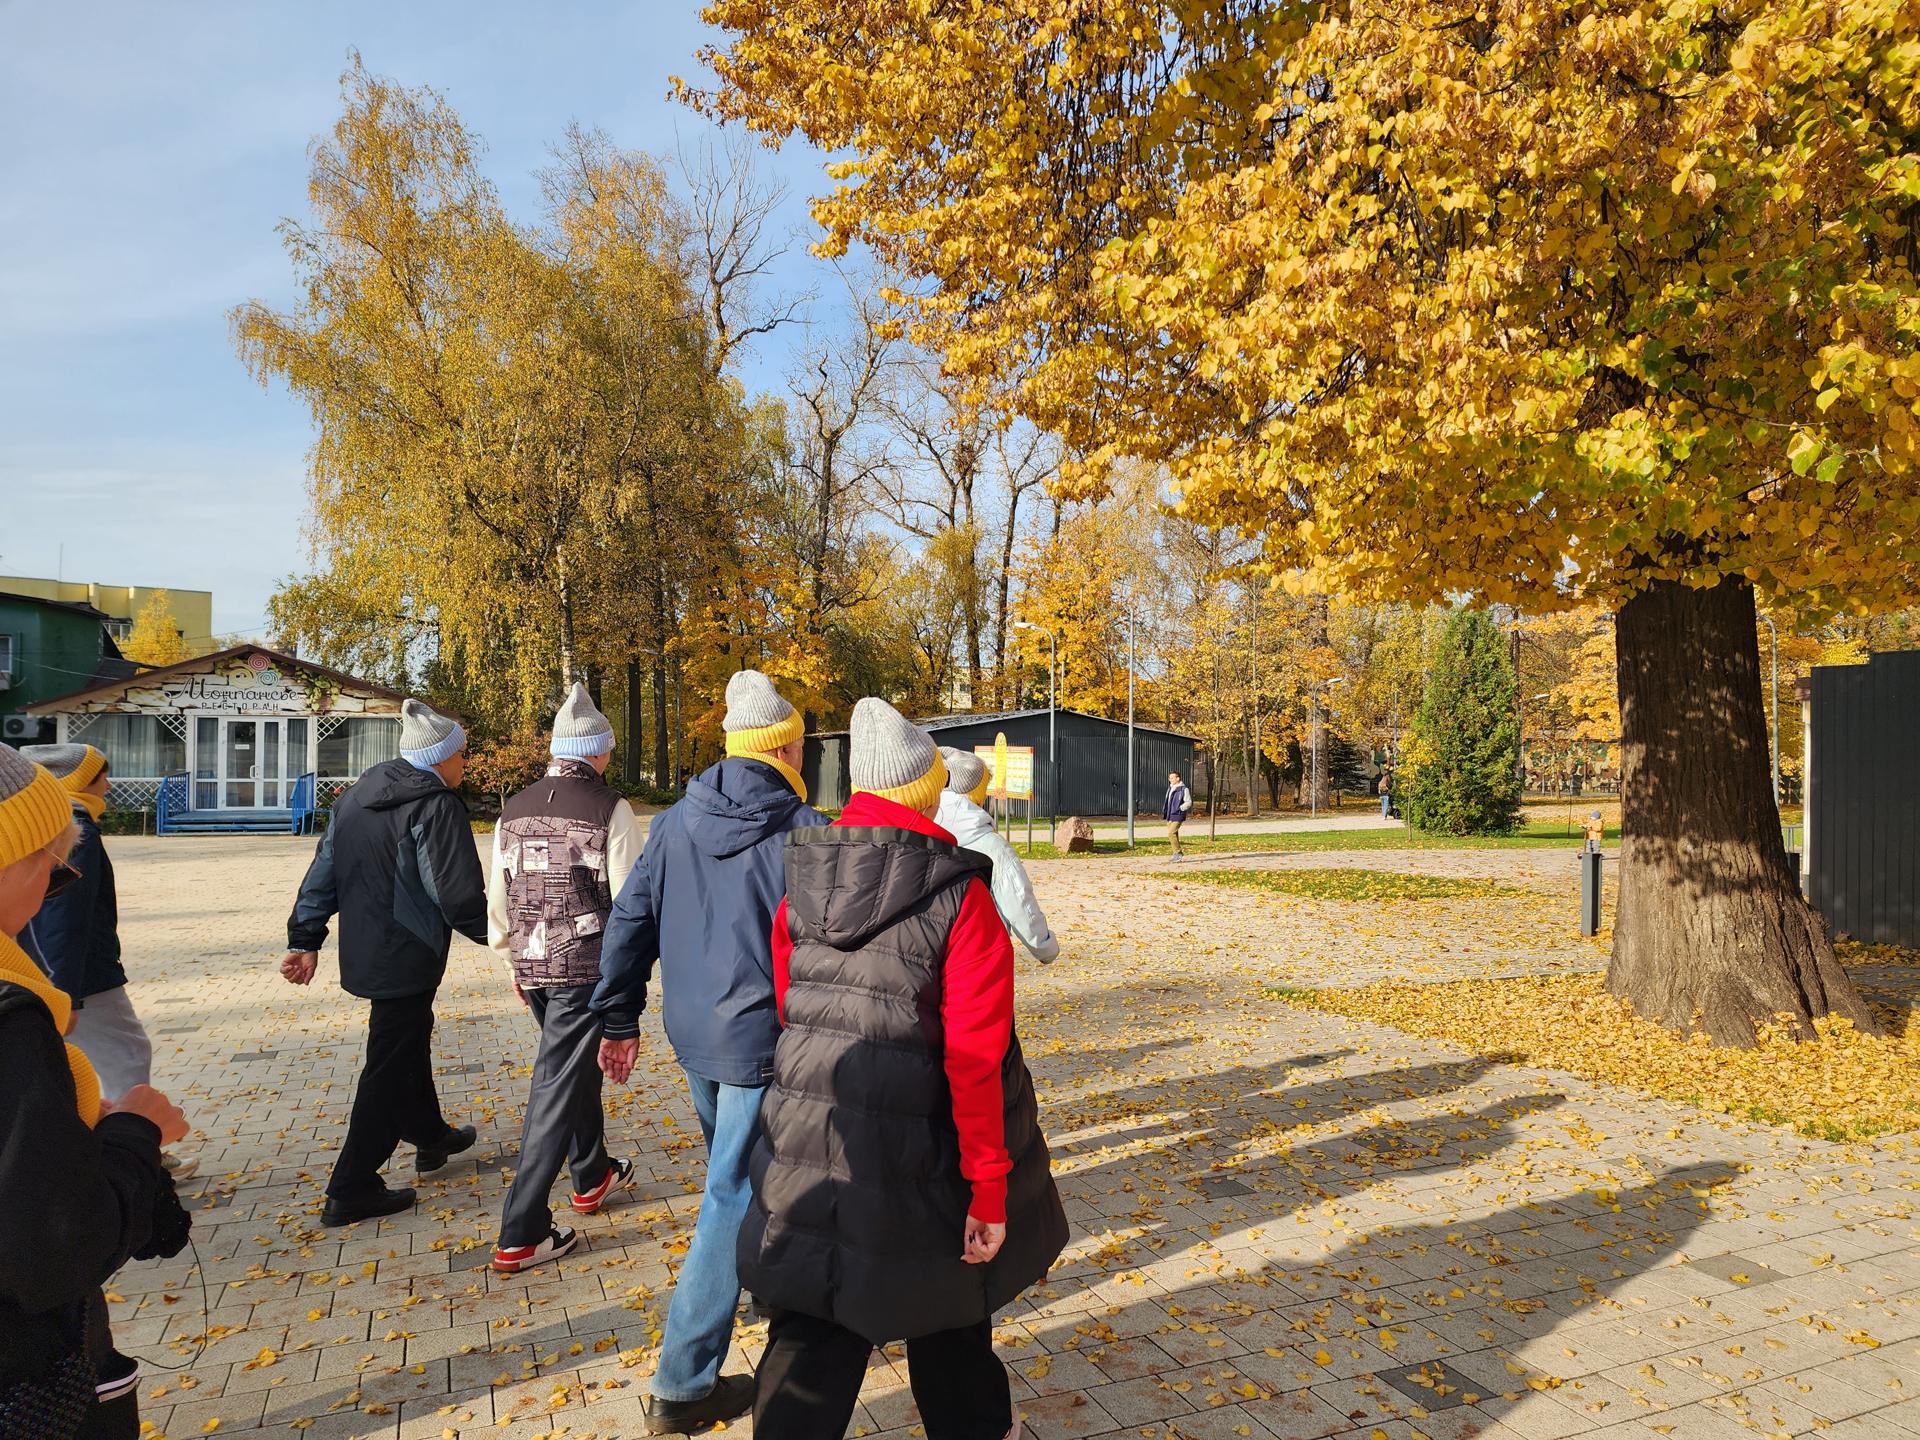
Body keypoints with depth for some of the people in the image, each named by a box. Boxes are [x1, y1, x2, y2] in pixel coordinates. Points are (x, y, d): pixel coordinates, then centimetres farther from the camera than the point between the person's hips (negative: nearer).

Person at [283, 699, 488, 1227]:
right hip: (407, 957, -9)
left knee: (411, 1040, 26)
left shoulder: (357, 796, 9)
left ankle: (429, 1134, 45)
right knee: (391, 1065, 1)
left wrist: (305, 939, 16)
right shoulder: (436, 805, -18)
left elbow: (323, 871, 11)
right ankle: (351, 1190, 7)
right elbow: (458, 892, -21)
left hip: (365, 949, 9)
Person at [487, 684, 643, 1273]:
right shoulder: (609, 809, -12)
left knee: (578, 1064, 25)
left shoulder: (515, 809, 6)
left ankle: (592, 1177, 42)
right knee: (558, 1086, 0)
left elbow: (497, 897, 11)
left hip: (532, 966, 6)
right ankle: (521, 1235, 3)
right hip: (589, 968, -6)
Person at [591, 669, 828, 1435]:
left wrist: (618, 1019, 15)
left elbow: (629, 924, 7)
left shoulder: (675, 824, 4)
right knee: (734, 1199, 0)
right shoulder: (803, 829, -14)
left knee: (739, 1177, 26)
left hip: (694, 1036, 7)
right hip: (766, 1041, -7)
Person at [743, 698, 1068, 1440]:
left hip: (808, 1155, 4)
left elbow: (788, 1013, 7)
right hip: (915, 1155, -3)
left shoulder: (801, 885, -2)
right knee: (946, 1313, 22)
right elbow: (975, 1058, -18)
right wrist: (990, 1188, -13)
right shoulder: (960, 897, -17)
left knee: (814, 1333, 13)